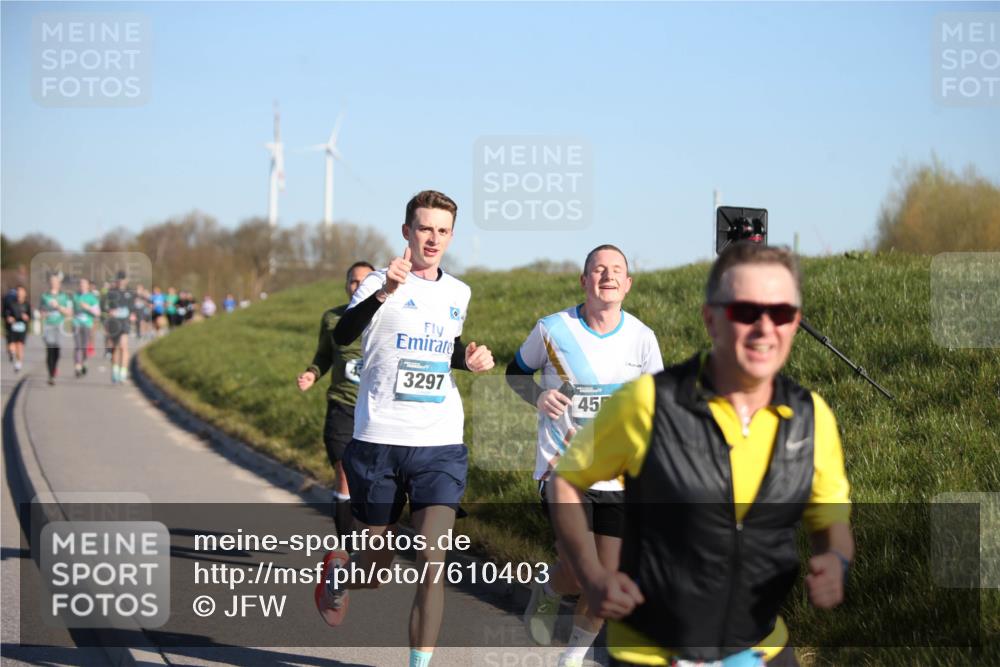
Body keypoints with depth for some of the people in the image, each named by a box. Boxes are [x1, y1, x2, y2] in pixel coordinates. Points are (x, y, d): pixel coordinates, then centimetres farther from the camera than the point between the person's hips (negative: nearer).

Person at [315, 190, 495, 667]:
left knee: (433, 561, -11)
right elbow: (342, 336, -26)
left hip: (441, 447, 3)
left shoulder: (459, 294, 11)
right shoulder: (383, 283, -7)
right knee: (374, 567, 9)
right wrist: (383, 292, -41)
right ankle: (337, 572, 45)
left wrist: (468, 359, 8)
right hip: (379, 443, -3)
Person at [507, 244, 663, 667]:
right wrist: (538, 397, -10)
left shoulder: (642, 338, 1)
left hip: (619, 476, 3)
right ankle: (547, 593, 21)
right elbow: (516, 372, 11)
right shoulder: (553, 329, -5)